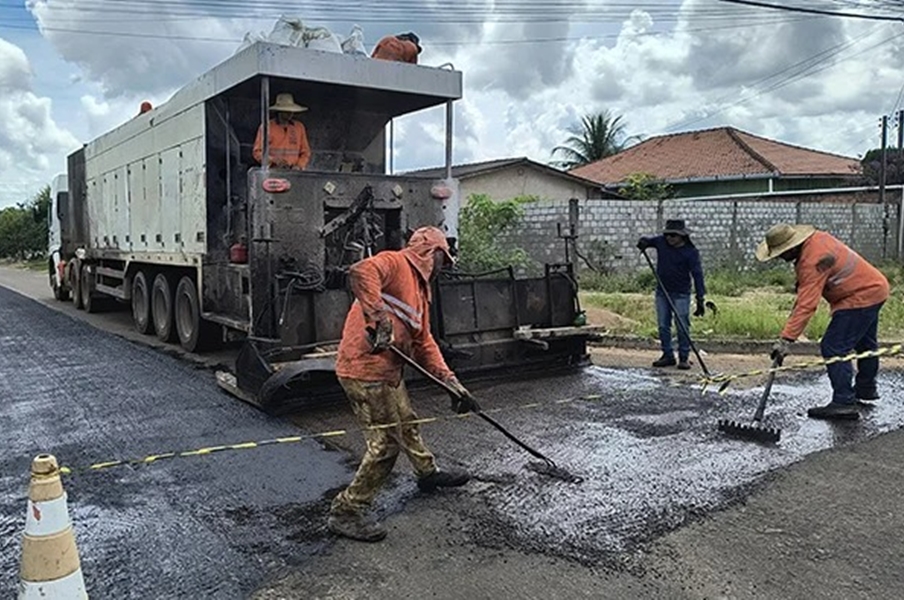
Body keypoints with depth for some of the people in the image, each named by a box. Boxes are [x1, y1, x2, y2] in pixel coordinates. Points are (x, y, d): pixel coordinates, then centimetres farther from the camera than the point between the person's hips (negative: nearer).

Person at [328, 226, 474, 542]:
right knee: (386, 443, -6)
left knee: (406, 424, 27)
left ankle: (428, 473, 51)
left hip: (389, 371, 10)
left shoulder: (420, 288, 20)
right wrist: (378, 319, -34)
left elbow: (424, 343, 20)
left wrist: (451, 382, 12)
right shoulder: (395, 262, -9)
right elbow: (360, 272, -32)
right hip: (365, 369, -10)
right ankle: (345, 513, 7)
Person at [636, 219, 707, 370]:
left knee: (682, 326, -4)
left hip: (681, 294, -5)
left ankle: (684, 358, 5)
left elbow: (697, 274, -14)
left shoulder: (690, 251, -12)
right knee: (663, 325, 8)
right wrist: (643, 242, -10)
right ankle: (668, 355, 17)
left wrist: (700, 299, -19)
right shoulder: (661, 242, -1)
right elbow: (648, 240, 17)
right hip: (662, 292, 5)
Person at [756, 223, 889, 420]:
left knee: (833, 348, -13)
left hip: (859, 298, -11)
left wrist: (786, 339, -36)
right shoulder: (816, 237, -3)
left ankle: (844, 402, -12)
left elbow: (806, 306, -35)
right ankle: (866, 388, 47)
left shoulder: (812, 261, -31)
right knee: (865, 344, 27)